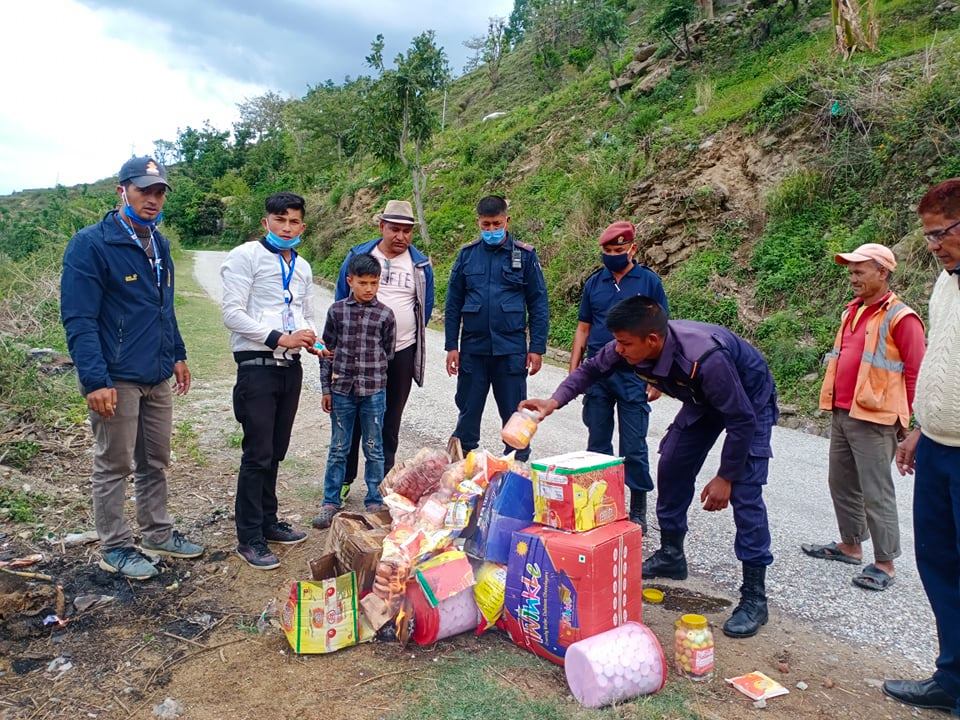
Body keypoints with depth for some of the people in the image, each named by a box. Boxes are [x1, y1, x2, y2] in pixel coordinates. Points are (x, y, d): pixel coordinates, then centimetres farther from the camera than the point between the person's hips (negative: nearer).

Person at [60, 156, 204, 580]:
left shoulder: (159, 245, 12)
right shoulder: (90, 244, -12)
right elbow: (78, 319, -16)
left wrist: (177, 355, 18)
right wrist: (95, 380, -22)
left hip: (158, 376, 7)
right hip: (116, 379, -7)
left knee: (155, 462, 16)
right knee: (113, 466, 6)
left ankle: (158, 534, 30)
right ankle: (115, 548, 20)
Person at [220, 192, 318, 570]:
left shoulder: (302, 267, 15)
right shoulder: (246, 256, -6)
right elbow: (232, 314, -13)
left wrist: (310, 340, 1)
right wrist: (279, 338, -19)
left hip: (290, 367, 7)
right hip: (257, 366, -7)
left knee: (275, 452, 15)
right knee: (258, 454, -4)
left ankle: (268, 521, 28)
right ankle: (249, 539, 7)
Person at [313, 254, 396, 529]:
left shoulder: (385, 315, -1)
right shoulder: (337, 310, 1)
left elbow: (388, 352, 7)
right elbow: (327, 349, 5)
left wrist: (372, 374, 6)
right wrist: (326, 388, 4)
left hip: (374, 391, -1)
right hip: (341, 390, 1)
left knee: (374, 449, 8)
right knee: (338, 448, 10)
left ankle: (375, 501, 21)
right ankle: (331, 502, 21)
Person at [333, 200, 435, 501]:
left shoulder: (421, 264, 3)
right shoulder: (358, 256, 1)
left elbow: (425, 307, 13)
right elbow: (341, 301, 7)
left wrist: (410, 336, 12)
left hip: (401, 352, 1)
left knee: (390, 421, 10)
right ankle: (344, 479, 18)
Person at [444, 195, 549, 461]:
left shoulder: (525, 255, 0)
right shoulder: (467, 255, 5)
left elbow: (538, 305, 1)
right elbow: (453, 304, 7)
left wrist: (537, 348, -4)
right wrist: (452, 346, 3)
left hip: (511, 349, -2)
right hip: (473, 349, 2)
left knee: (514, 413, 7)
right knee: (468, 412, 11)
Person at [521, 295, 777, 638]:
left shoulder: (704, 359, -44)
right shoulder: (632, 347, -24)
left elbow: (741, 420, -32)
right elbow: (592, 368, -5)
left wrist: (725, 477, -22)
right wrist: (554, 401, -19)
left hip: (749, 400, -7)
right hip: (704, 400, 7)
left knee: (744, 491, -15)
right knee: (672, 468, 7)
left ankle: (754, 595, -5)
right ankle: (671, 555, 25)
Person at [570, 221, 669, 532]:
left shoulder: (649, 281, -2)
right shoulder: (594, 282, 7)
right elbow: (583, 329, 10)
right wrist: (573, 371, 5)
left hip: (633, 377, -3)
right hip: (596, 375, 3)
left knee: (633, 447, 2)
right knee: (597, 443, 11)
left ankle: (638, 510, 16)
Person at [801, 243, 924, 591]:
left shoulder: (900, 318, -11)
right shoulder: (852, 312, 13)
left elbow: (916, 373, -10)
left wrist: (907, 420, -7)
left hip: (873, 420, -8)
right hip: (841, 415, 8)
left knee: (876, 493, -1)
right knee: (842, 484, 16)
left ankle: (884, 563, 10)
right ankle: (850, 545, 31)